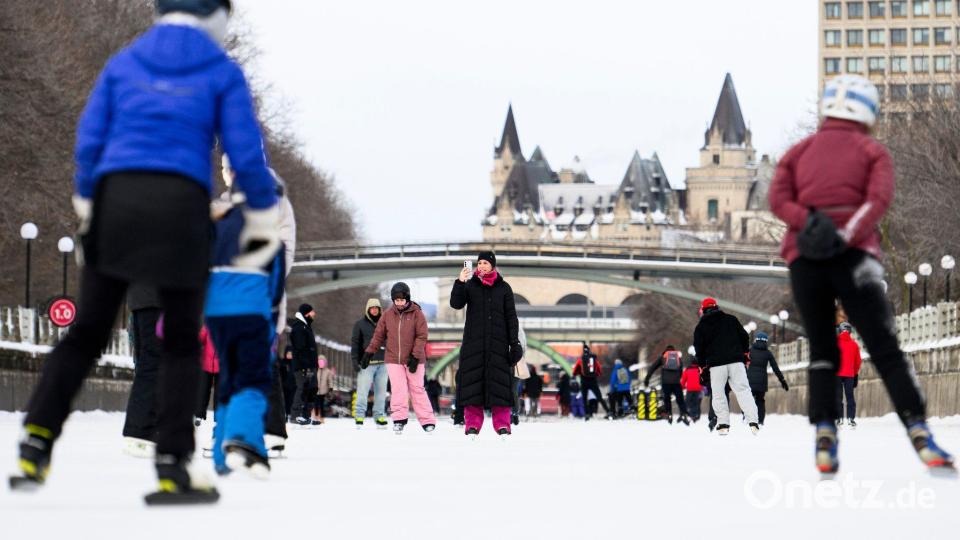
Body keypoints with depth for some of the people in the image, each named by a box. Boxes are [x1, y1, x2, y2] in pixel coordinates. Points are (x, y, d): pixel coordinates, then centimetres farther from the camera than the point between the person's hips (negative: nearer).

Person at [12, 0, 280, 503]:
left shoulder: (123, 63, 14)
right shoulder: (221, 71, 6)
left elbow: (88, 140, 9)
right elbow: (246, 151, 0)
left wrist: (86, 209, 17)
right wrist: (262, 219, 11)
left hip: (116, 198, 2)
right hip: (181, 205, -2)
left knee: (87, 332, 10)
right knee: (181, 341, 7)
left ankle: (36, 442, -5)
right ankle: (172, 468, -1)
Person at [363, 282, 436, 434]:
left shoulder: (416, 313, -4)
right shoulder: (388, 315, 4)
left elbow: (421, 336, -7)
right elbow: (379, 335, 13)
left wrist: (416, 356, -13)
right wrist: (370, 351, 10)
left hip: (413, 360, -2)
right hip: (393, 359, 2)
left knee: (417, 389, 1)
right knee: (398, 390, -5)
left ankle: (427, 420, 6)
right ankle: (399, 419, 0)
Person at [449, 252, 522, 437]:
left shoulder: (503, 288, 8)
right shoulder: (470, 285, 8)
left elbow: (511, 316, 6)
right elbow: (456, 304, -6)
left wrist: (514, 342, -1)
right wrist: (459, 282, -20)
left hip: (498, 342, 0)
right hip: (474, 342, 0)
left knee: (499, 381, -4)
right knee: (472, 380, -4)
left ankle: (502, 424, -3)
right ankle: (472, 424, -2)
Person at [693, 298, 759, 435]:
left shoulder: (701, 327, 7)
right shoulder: (731, 319, 12)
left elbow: (699, 348, 6)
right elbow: (744, 336, 12)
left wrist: (702, 365, 16)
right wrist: (745, 353, 23)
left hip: (716, 364, -2)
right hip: (736, 361, 2)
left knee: (718, 393, 9)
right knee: (743, 390, 0)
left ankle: (723, 424, 1)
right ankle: (753, 421, -12)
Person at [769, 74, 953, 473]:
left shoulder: (799, 152, 19)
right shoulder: (873, 152, 12)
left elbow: (778, 198, 2)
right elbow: (879, 199, -7)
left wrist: (807, 221, -11)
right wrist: (848, 235, -16)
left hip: (804, 258, 3)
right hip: (853, 257, -3)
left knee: (822, 352, 12)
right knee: (886, 350, -4)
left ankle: (824, 438, -4)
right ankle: (919, 433, -17)